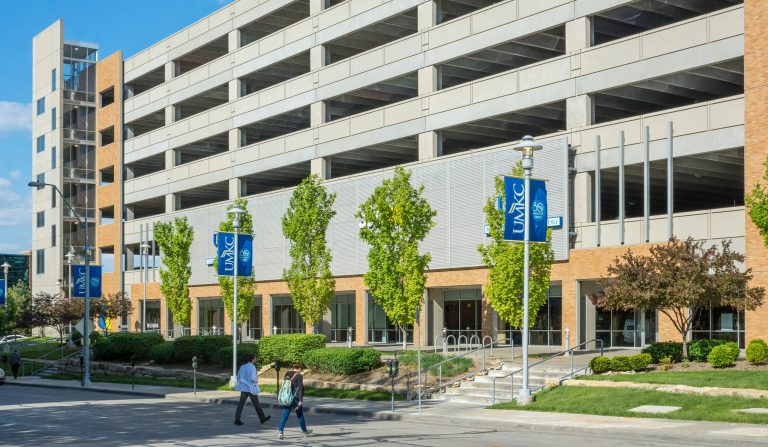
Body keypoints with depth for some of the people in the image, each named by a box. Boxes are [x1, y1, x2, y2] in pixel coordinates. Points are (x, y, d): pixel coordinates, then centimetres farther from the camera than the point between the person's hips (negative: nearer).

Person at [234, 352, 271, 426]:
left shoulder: (242, 367, 8)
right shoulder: (252, 367, -14)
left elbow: (238, 377, 12)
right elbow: (253, 378, -20)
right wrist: (257, 380, 0)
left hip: (243, 388, 6)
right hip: (251, 389, -6)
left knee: (241, 403, 2)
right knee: (256, 404, 7)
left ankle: (237, 419, -5)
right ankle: (262, 418, 19)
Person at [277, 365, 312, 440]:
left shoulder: (287, 374, 7)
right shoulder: (299, 376, -9)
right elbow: (300, 388, -15)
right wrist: (300, 401, -15)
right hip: (296, 398, -4)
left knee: (285, 415, 1)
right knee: (300, 415, 12)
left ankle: (280, 432, -15)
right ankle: (305, 431, 29)